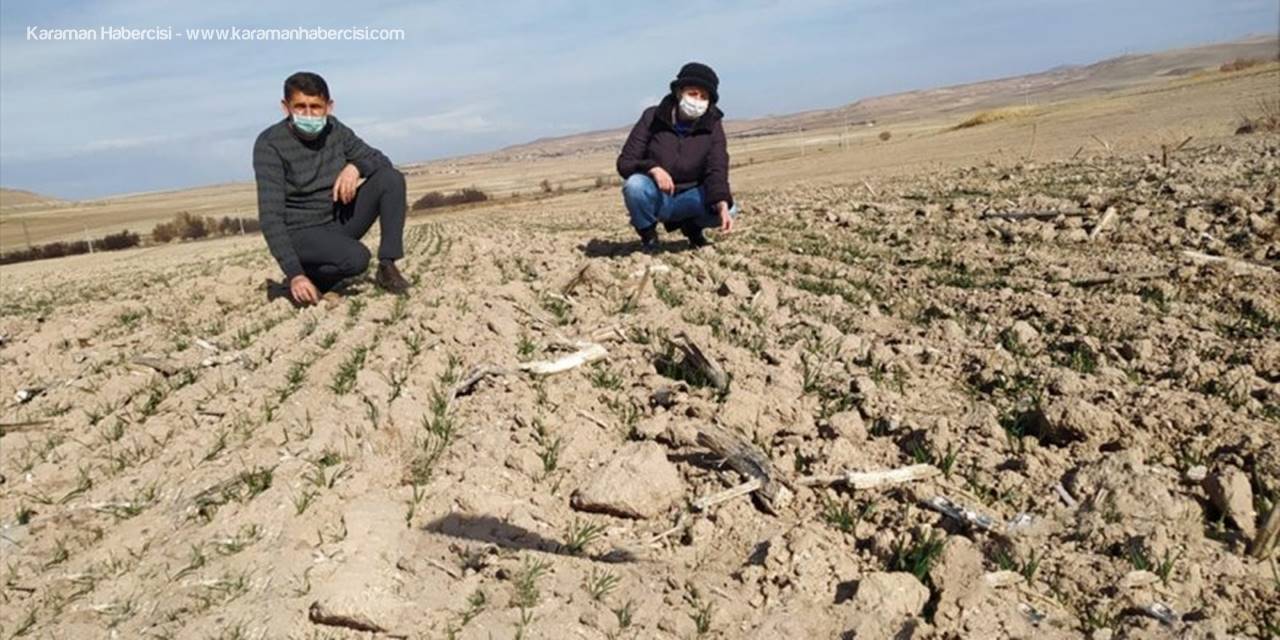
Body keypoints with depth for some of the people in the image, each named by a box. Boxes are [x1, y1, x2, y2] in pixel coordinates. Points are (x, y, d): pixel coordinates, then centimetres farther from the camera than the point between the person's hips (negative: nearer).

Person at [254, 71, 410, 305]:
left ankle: (387, 267, -11)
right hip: (300, 233, -6)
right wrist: (295, 274, -32)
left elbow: (381, 161, 5)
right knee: (356, 258, -35)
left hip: (338, 222, 6)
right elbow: (271, 217, -23)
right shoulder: (270, 144, -17)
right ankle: (306, 278, -5)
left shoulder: (334, 130, -1)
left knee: (392, 178, -13)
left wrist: (355, 167, -19)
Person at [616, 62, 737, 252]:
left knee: (728, 210, -27)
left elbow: (717, 171, -19)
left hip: (689, 198, 1)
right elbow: (625, 163, -11)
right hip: (655, 197, -1)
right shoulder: (653, 118, -10)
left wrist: (723, 205, -39)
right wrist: (653, 168, -33)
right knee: (635, 184, -35)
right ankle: (648, 234, -6)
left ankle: (692, 227, 8)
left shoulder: (712, 127, -7)